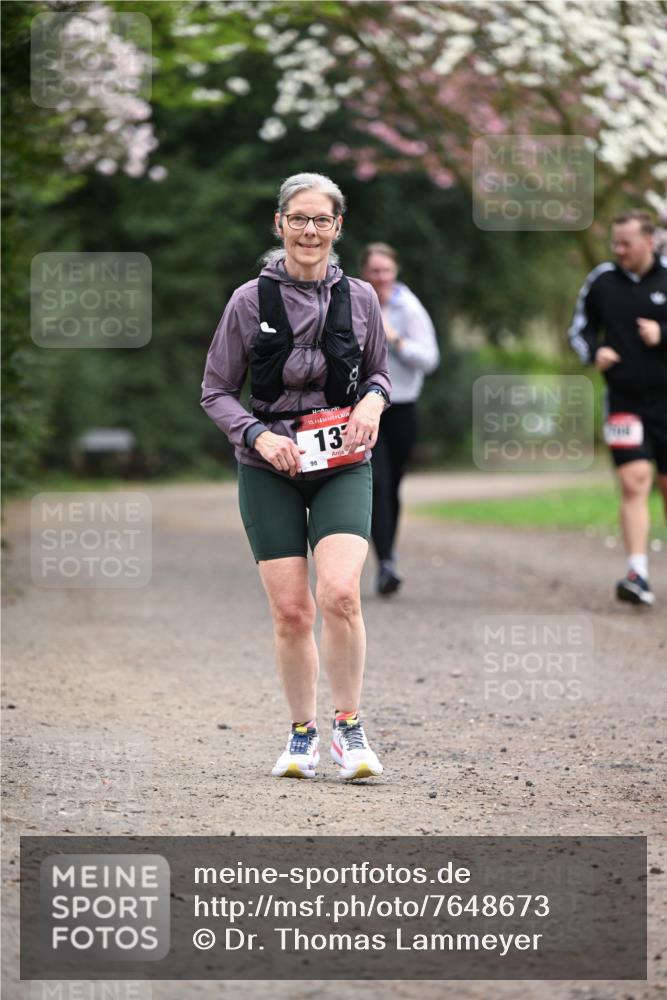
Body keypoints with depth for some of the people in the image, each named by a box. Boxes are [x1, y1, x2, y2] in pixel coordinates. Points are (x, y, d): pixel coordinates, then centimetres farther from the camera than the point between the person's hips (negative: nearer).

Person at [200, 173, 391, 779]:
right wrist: (258, 436, -12)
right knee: (290, 611, -2)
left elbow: (379, 373, 17)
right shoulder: (250, 301, -2)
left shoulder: (360, 298, 3)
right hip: (269, 469, 0)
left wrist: (373, 400, -6)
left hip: (342, 466, 0)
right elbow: (216, 392, 4)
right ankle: (302, 734, 17)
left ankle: (349, 728, -5)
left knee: (339, 593, -20)